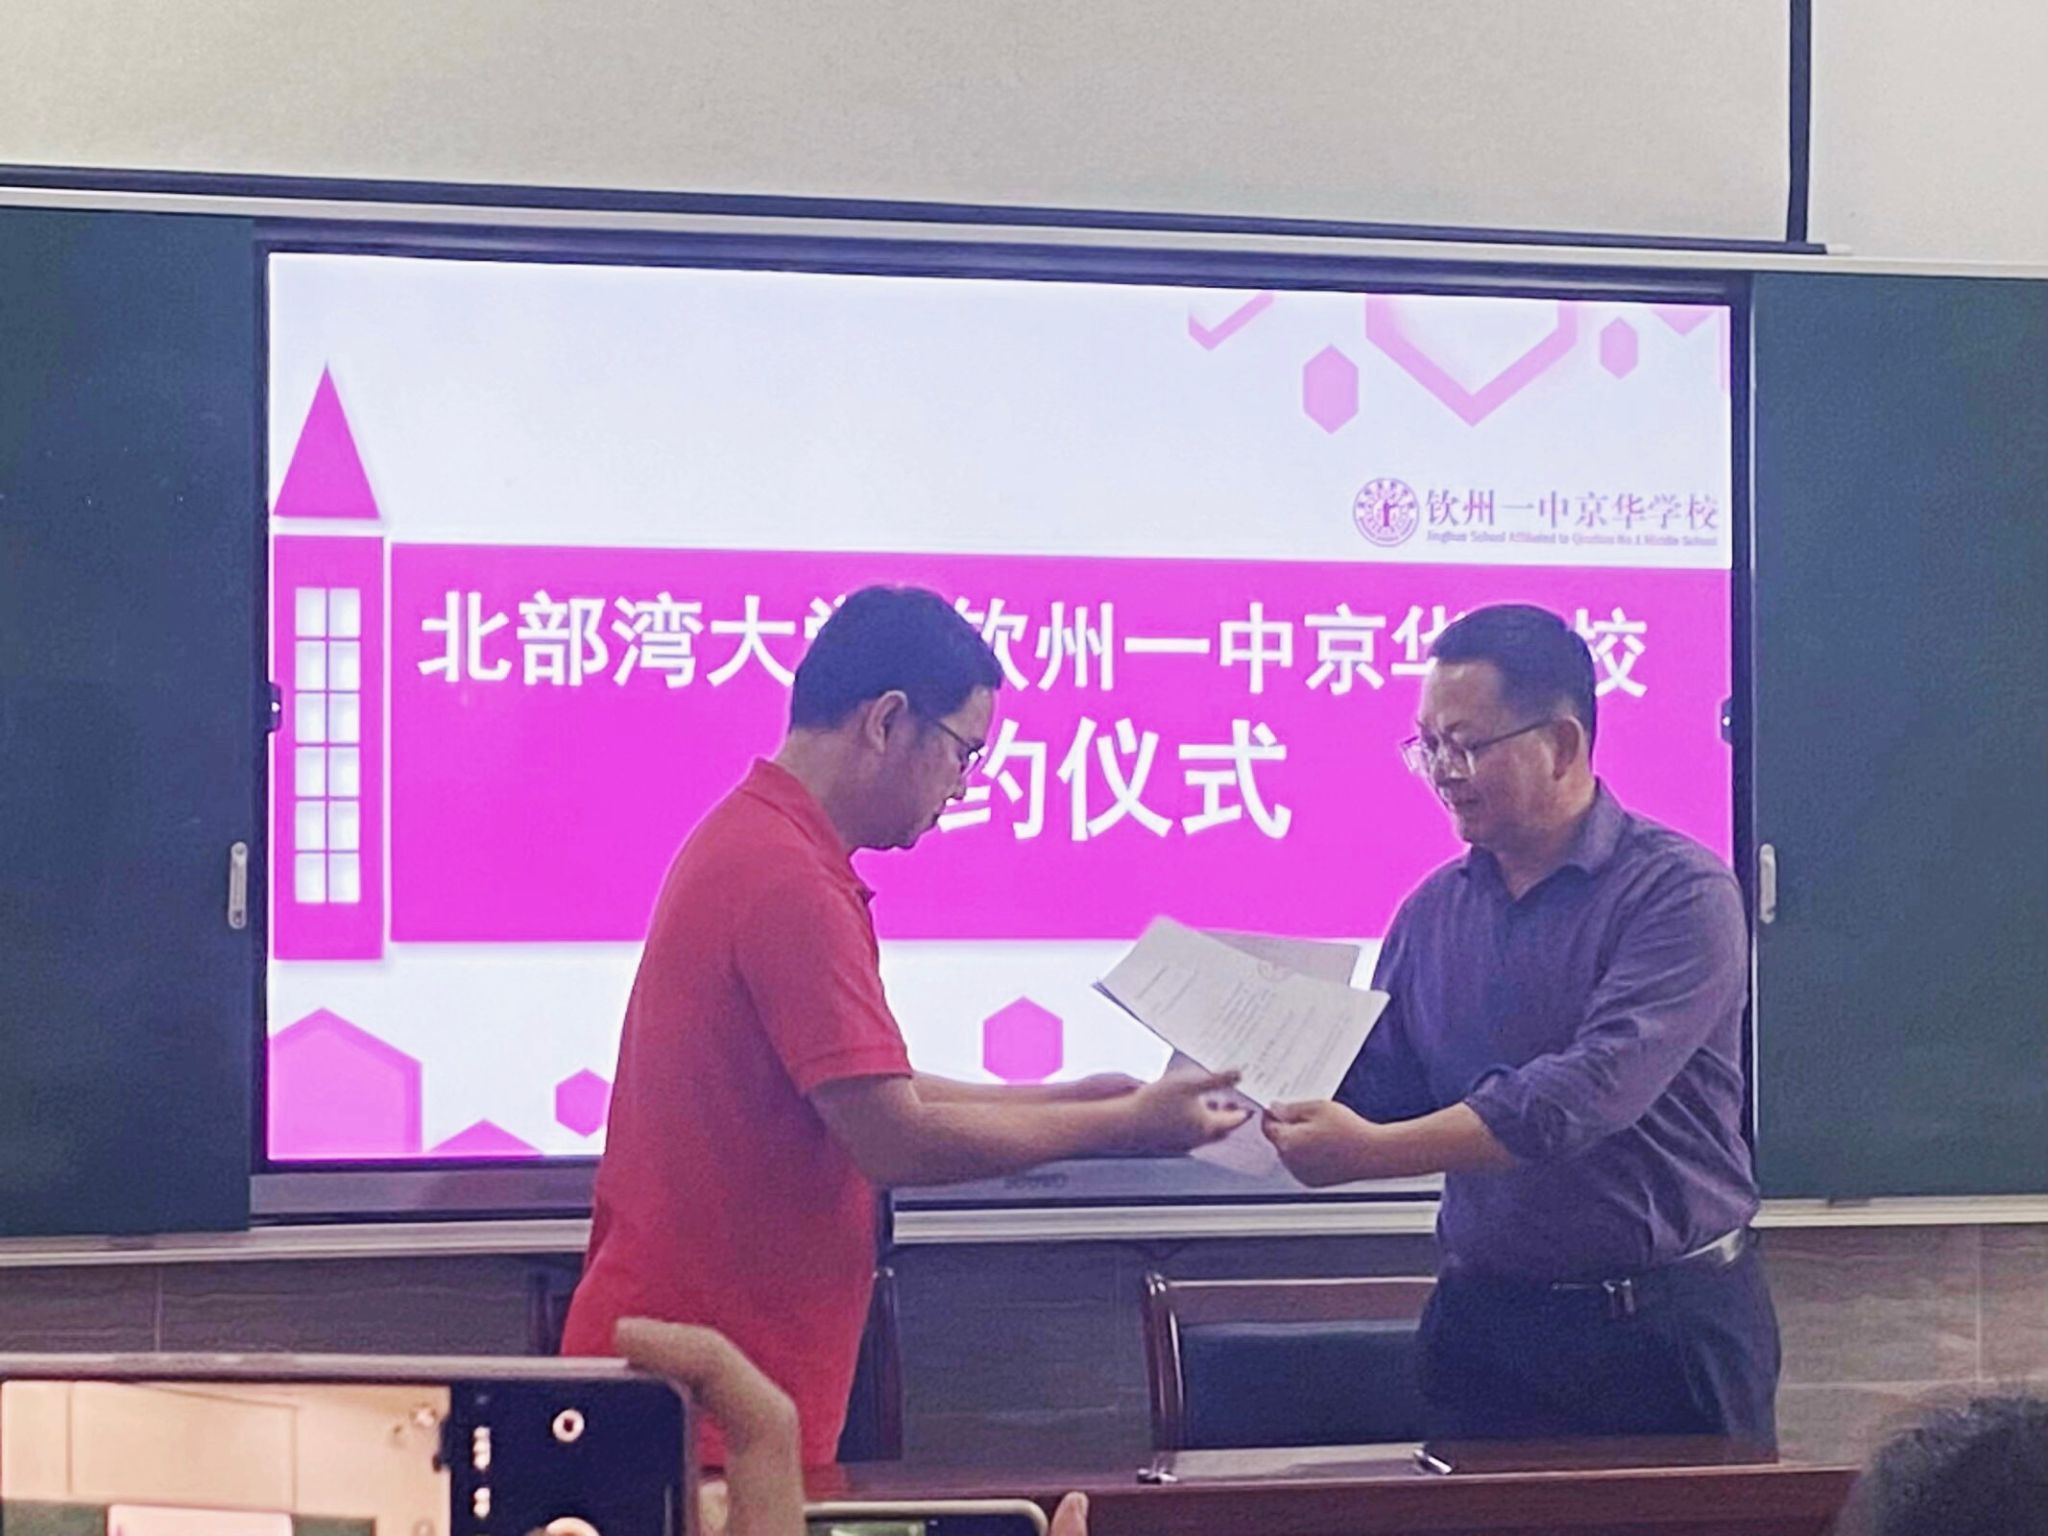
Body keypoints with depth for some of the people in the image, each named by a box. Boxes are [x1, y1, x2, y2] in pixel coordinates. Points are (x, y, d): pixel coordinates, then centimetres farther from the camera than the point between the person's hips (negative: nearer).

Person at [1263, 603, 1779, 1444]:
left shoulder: (1681, 892, -12)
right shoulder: (1433, 911, 8)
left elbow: (1593, 1091, -24)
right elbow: (1378, 1093, 7)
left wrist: (1372, 1151, -28)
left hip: (1668, 1322, -4)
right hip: (1484, 1324, 4)